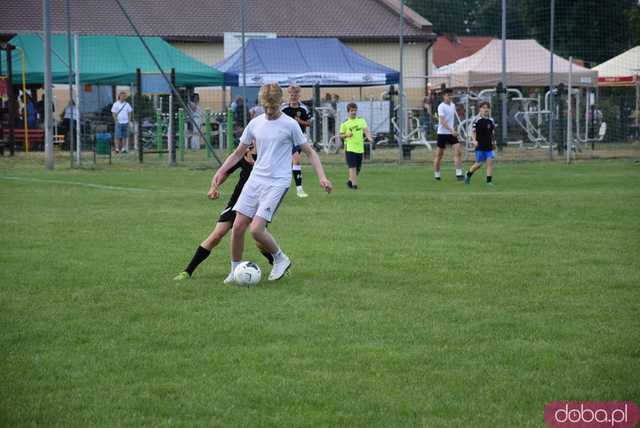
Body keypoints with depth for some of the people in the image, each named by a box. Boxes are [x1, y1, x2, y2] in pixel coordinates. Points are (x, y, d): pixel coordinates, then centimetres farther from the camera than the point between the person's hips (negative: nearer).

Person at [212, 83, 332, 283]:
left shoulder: (290, 124, -5)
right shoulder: (255, 123, 8)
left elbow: (309, 152, 1)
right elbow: (239, 152, 18)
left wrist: (322, 176, -11)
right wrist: (221, 171, 3)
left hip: (277, 183, -5)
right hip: (255, 179, 5)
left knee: (256, 229, -17)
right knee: (238, 226, -2)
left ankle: (281, 259, 7)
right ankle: (235, 271, 13)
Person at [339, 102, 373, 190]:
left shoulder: (361, 120, 8)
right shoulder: (345, 123, 1)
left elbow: (366, 130, -1)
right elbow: (341, 135, 6)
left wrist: (369, 137, -21)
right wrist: (347, 135, -15)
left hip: (360, 148, 4)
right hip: (350, 148, -4)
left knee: (358, 168, 12)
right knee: (352, 167, -14)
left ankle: (350, 181, 33)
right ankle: (354, 184, -14)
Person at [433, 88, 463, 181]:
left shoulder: (452, 105, 9)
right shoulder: (441, 107, -12)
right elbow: (442, 121, -22)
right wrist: (451, 130, -30)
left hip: (452, 133, 5)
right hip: (442, 133, -5)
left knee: (458, 151, -10)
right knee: (439, 155, 4)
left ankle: (458, 174, -12)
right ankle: (436, 175, 17)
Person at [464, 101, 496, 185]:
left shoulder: (490, 121, 6)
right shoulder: (478, 121, -9)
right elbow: (473, 132, -13)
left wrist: (493, 143, 21)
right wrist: (474, 140, -27)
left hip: (489, 146, 4)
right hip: (480, 146, -4)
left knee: (490, 162, -8)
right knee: (479, 164, 2)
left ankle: (489, 181, -4)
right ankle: (468, 175, 28)